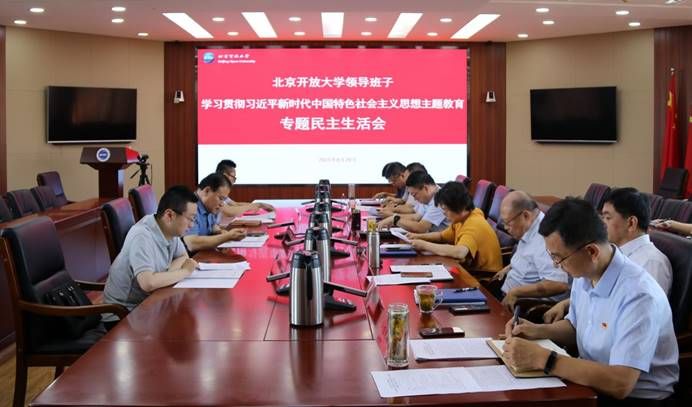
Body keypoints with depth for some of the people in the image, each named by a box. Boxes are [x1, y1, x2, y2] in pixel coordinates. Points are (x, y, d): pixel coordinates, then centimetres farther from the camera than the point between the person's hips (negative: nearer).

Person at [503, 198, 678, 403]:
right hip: (591, 381, 7)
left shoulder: (638, 296, -26)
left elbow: (620, 383, -32)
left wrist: (543, 359, -30)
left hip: (634, 397, -7)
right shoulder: (584, 274, -1)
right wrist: (539, 331, 0)